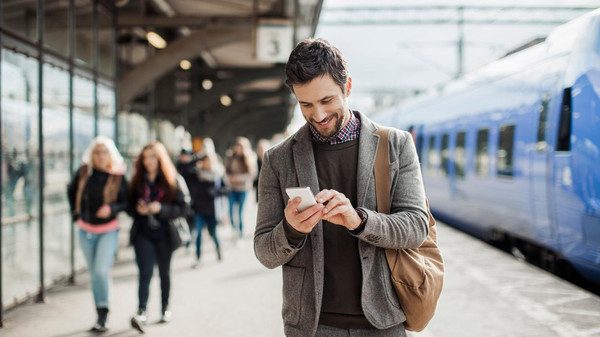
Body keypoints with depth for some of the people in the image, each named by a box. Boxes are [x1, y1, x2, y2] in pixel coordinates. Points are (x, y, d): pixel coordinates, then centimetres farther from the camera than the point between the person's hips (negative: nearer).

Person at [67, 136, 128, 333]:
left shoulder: (118, 177, -10)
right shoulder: (83, 172, -4)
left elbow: (126, 202, -5)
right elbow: (71, 191, 15)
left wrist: (112, 208, -24)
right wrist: (75, 213, 10)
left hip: (108, 231, -3)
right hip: (86, 231, 3)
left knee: (101, 271, -18)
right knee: (94, 274, 12)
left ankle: (102, 313, -3)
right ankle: (101, 317, 24)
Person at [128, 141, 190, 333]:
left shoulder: (174, 181, -5)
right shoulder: (137, 181, 4)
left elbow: (182, 208, -9)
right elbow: (129, 205, 8)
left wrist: (161, 209, -22)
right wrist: (137, 209, -14)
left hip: (164, 235, 0)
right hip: (143, 234, 1)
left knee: (164, 272, 14)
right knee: (145, 273, -11)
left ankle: (165, 308, 29)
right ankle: (141, 313, -17)